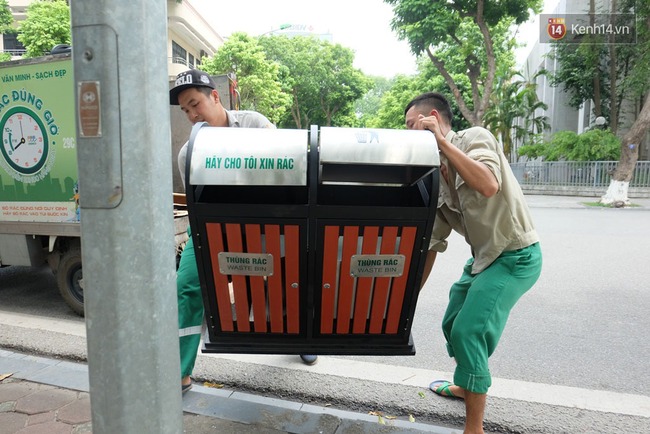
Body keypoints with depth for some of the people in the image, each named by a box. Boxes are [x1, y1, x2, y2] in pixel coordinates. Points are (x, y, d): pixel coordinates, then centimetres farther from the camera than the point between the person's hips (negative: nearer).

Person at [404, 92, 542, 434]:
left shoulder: (474, 137, -13)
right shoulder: (435, 174, 6)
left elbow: (489, 185, -34)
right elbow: (431, 242, 8)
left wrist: (441, 141, -27)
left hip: (514, 256, -8)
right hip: (484, 257, 8)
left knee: (468, 333, -11)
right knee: (452, 325, 18)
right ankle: (464, 386, 45)